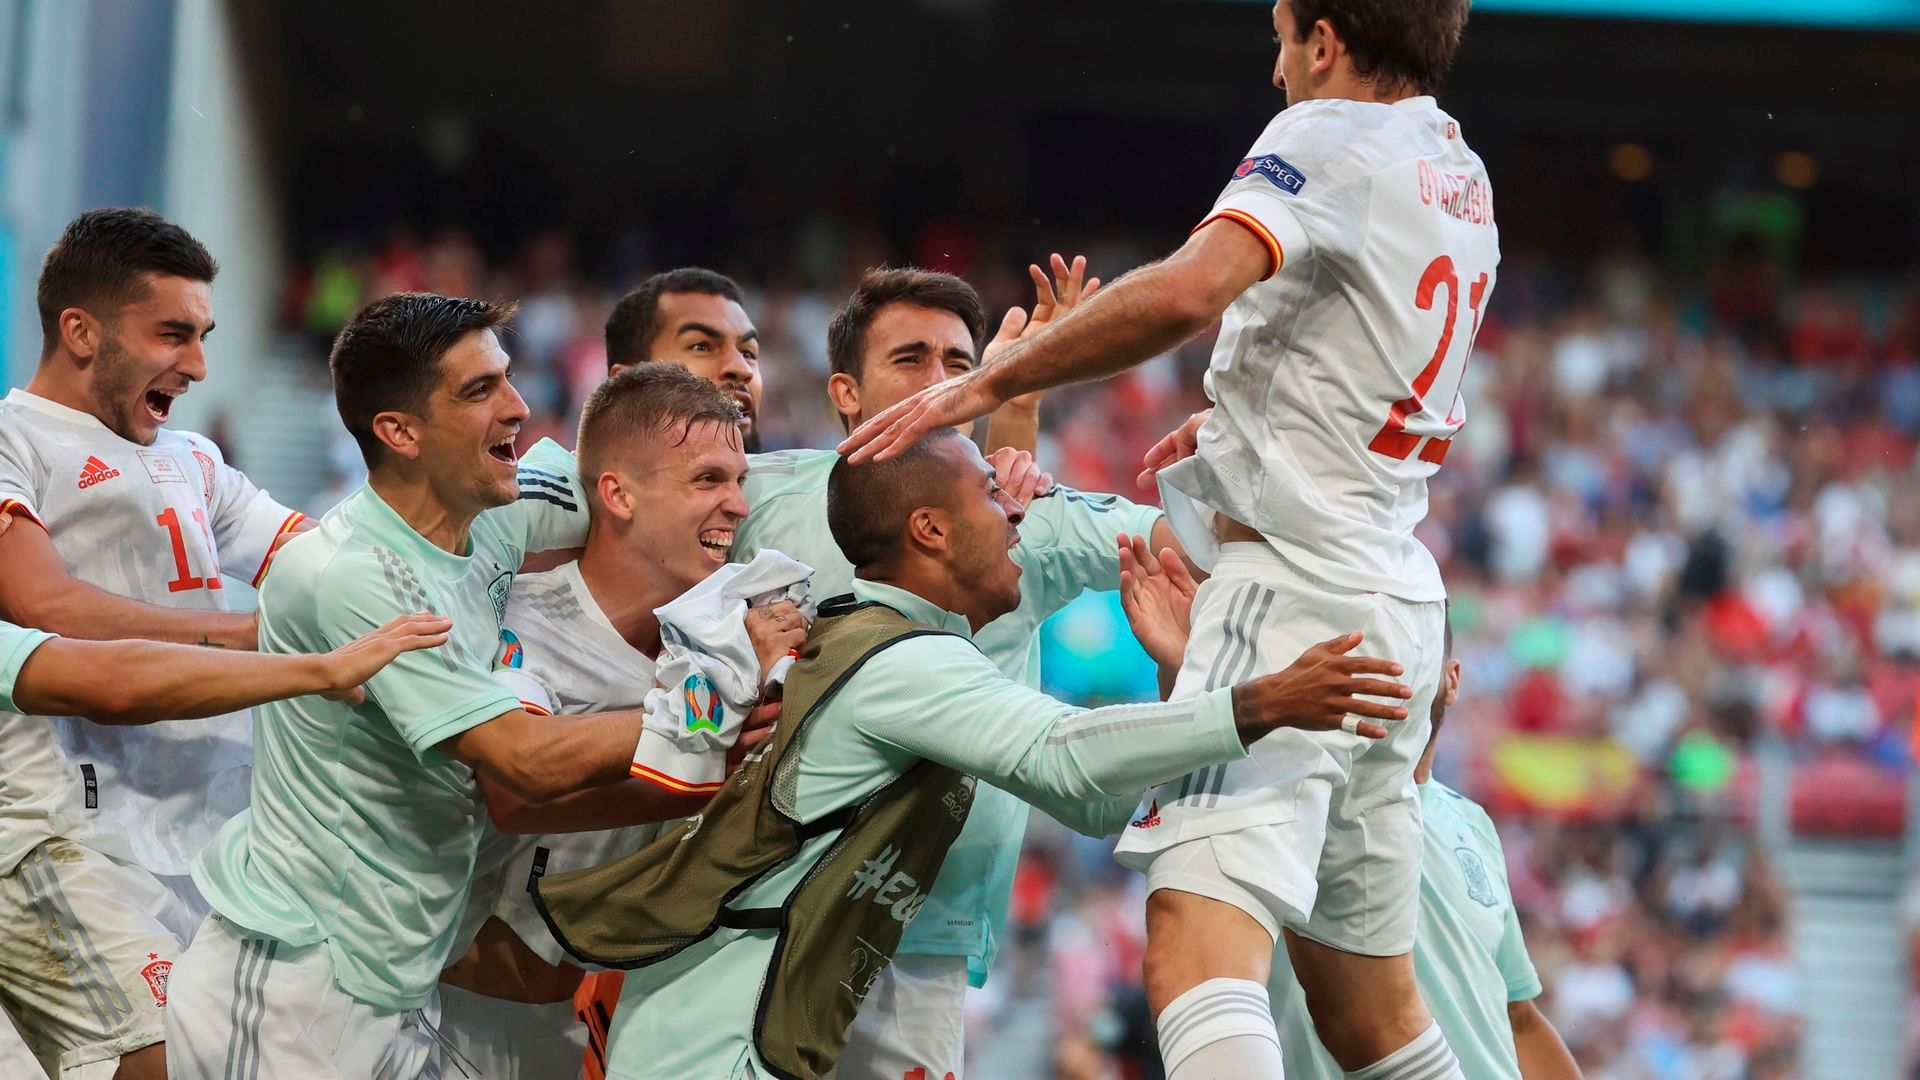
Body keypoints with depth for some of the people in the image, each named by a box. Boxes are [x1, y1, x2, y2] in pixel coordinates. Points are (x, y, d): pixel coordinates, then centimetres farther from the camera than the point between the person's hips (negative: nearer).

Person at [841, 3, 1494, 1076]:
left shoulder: (1328, 138, -7)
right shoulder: (1464, 182, 19)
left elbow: (1189, 290, -25)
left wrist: (988, 384, -18)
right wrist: (1247, 422, 38)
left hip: (1295, 583, -10)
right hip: (1400, 596, 10)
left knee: (1196, 951, -25)